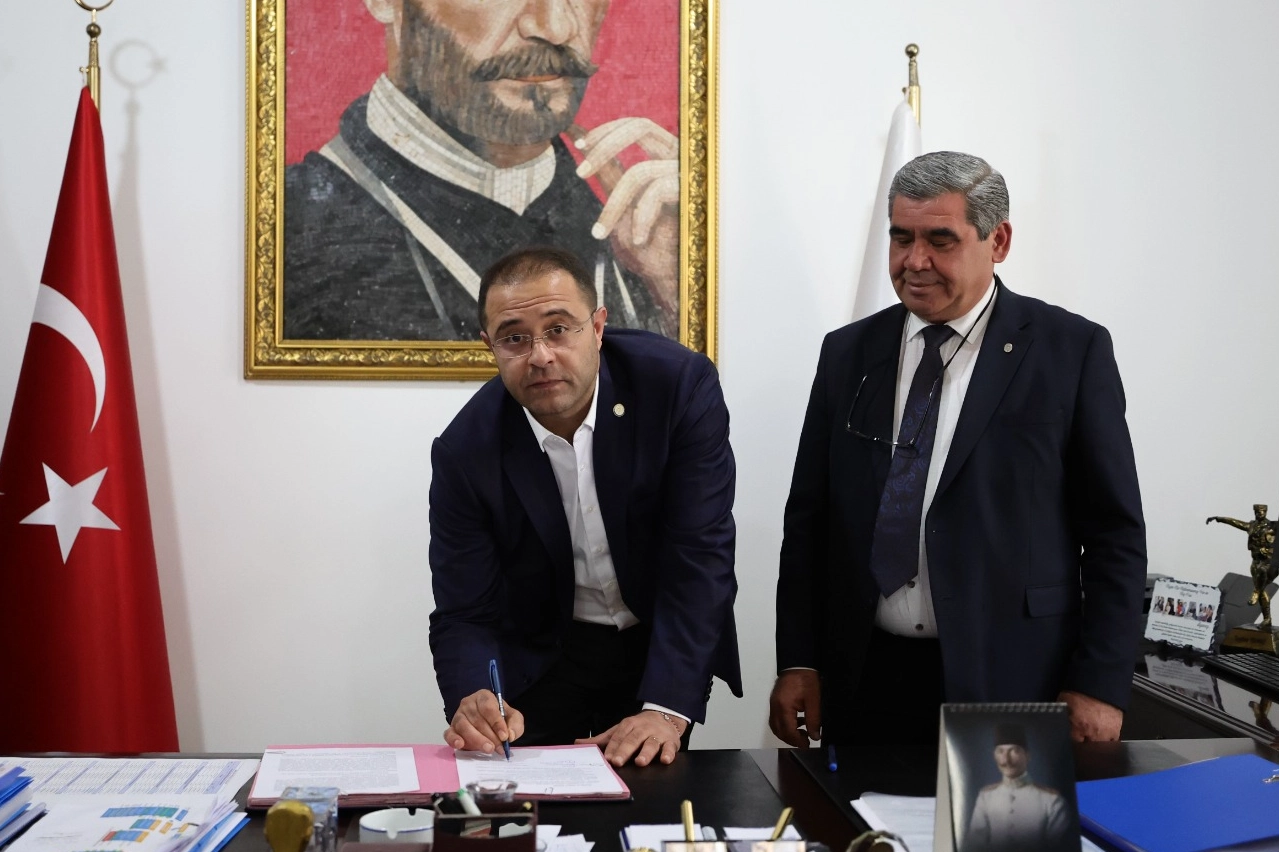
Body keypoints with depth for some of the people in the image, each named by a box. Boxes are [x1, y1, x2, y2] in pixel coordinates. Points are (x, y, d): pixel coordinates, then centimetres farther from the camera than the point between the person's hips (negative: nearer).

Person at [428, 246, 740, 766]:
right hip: (539, 659, 0)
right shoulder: (465, 451, -19)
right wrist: (472, 700, -38)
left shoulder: (681, 386, -22)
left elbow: (700, 557, -24)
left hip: (662, 645, 0)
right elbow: (464, 616, -15)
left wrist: (665, 711, -34)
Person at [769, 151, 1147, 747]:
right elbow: (809, 517, 9)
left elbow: (1115, 534, -3)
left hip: (1011, 685, -3)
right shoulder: (847, 353, 8)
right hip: (864, 684, 3)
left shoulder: (1072, 350, -2)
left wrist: (1099, 686, -8)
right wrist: (797, 661, 3)